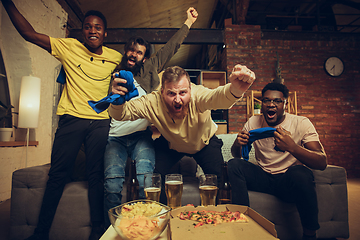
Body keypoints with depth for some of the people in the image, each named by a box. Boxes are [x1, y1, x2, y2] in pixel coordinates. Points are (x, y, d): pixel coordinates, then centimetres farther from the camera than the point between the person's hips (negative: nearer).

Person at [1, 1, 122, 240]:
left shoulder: (116, 57, 8)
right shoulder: (69, 47, 4)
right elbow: (29, 33, 3)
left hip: (101, 122, 1)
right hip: (72, 119, 0)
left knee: (96, 175, 5)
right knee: (58, 174, 3)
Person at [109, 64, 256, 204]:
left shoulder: (198, 94, -37)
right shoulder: (153, 102, -30)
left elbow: (217, 98, -59)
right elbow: (121, 113, -27)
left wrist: (235, 90, -83)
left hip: (204, 142, -1)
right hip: (170, 144, 1)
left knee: (219, 177, -15)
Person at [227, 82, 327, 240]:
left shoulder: (301, 123, -9)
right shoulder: (253, 122, 0)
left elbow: (322, 163, -18)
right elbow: (236, 155, 5)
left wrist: (291, 147, -37)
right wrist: (238, 144, -20)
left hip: (289, 180, -2)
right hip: (263, 178, 3)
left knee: (299, 172, -35)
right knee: (234, 164, -22)